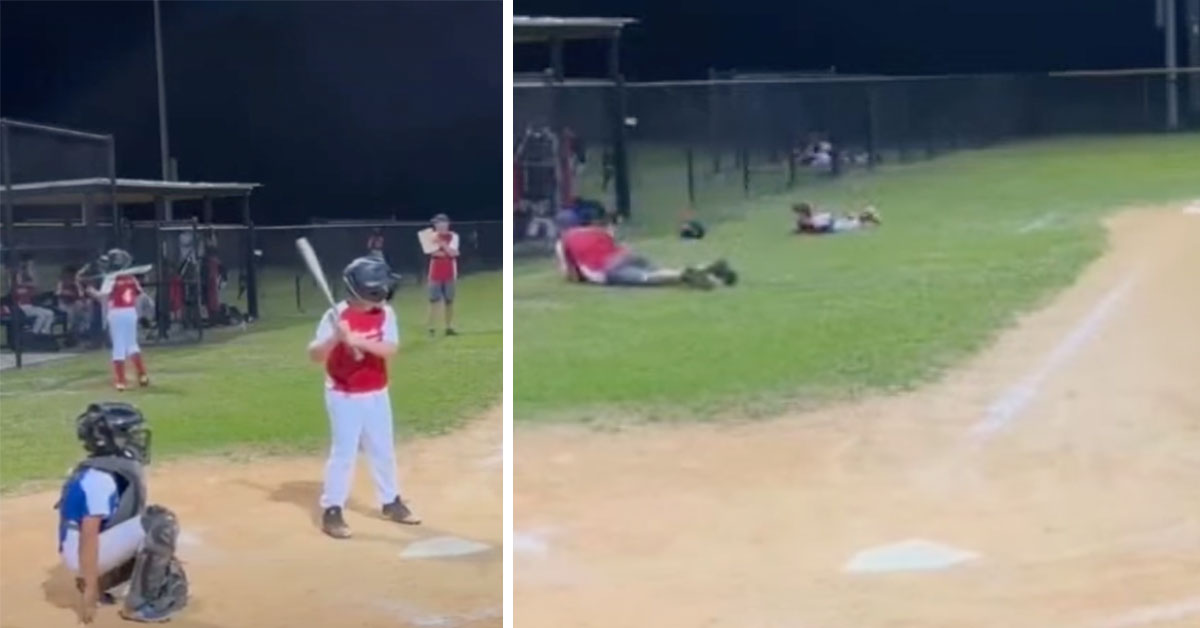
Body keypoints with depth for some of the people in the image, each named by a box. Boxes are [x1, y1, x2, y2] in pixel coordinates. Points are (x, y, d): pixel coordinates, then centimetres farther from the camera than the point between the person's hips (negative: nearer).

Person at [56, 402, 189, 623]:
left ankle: (102, 580, 13)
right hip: (83, 554, -10)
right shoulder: (99, 477, -21)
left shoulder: (123, 468, 7)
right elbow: (88, 535, -26)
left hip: (103, 546, 10)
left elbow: (126, 520, 18)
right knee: (161, 523, -22)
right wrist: (90, 588, -28)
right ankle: (139, 603, -12)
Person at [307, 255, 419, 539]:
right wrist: (336, 338, -39)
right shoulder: (336, 315, -17)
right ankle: (331, 510, 5)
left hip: (377, 394, 5)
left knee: (383, 450, 16)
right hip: (344, 396, -5)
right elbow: (314, 355, -21)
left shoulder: (385, 313, -6)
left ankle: (390, 502, 32)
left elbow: (390, 349, -18)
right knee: (344, 452, -5)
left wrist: (358, 341, -31)